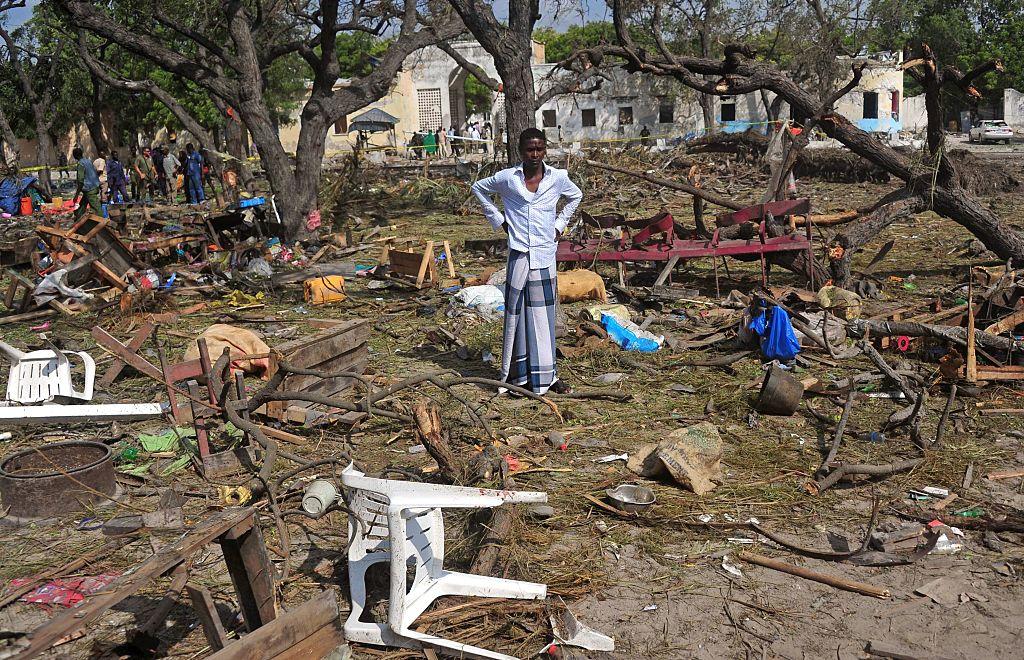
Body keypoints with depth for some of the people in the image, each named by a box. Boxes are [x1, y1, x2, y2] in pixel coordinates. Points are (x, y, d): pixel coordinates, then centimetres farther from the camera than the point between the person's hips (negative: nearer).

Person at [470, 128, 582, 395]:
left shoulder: (558, 177, 2)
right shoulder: (507, 178, -2)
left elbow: (576, 197, 22)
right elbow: (478, 188, 14)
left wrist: (560, 224, 12)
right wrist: (497, 219, 9)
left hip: (546, 253, 2)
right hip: (519, 253, -1)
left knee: (544, 314, 6)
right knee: (516, 312, 2)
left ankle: (545, 374, 14)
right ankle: (516, 373, 11)